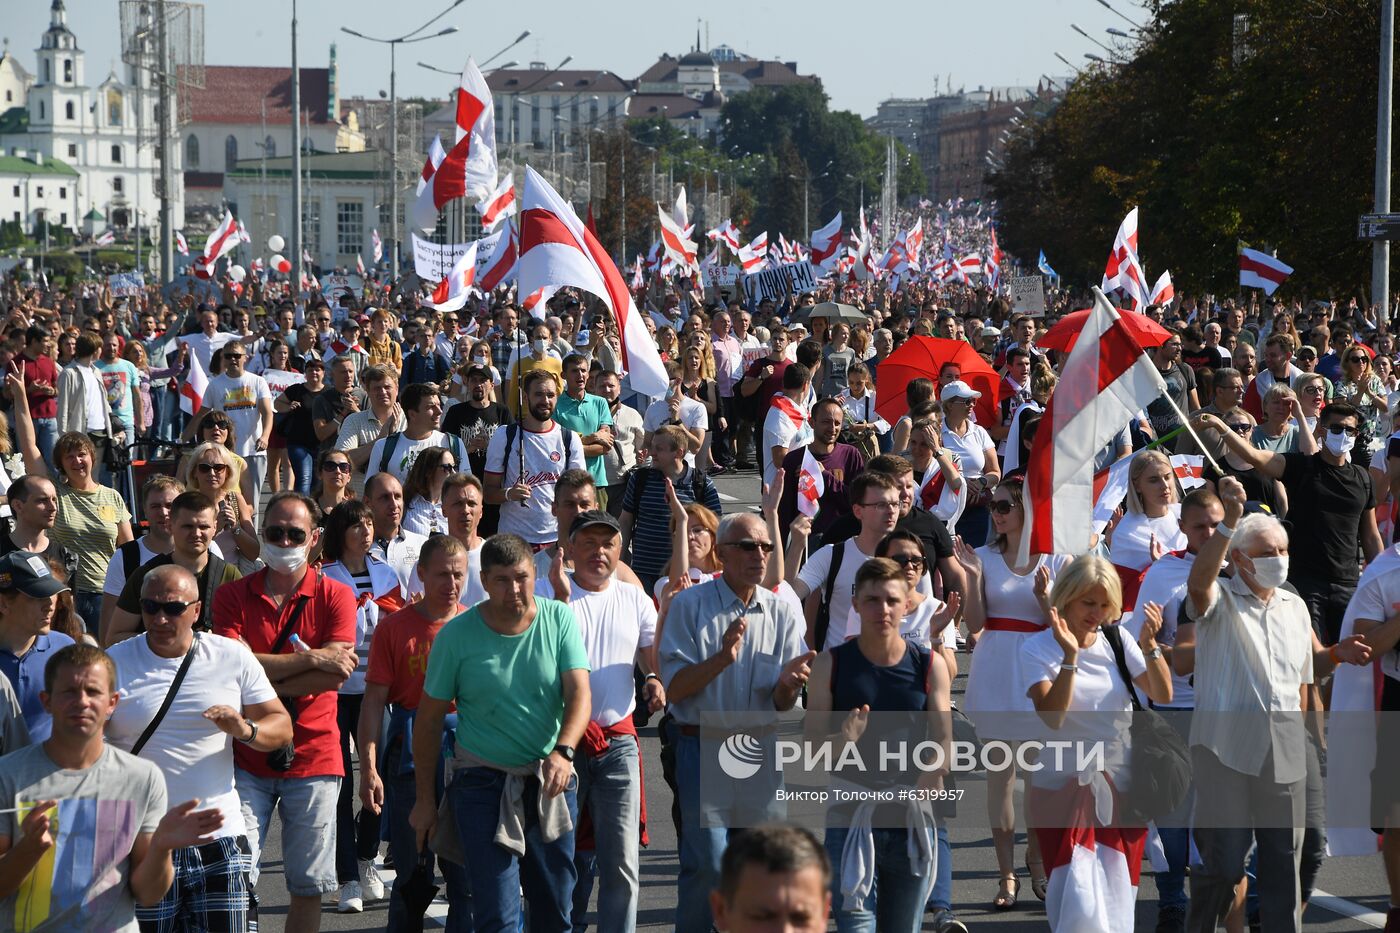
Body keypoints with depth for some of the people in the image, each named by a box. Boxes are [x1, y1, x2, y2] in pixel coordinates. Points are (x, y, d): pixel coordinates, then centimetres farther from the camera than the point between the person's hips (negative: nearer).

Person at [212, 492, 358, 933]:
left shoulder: (336, 597, 2)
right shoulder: (233, 595, 4)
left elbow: (334, 676, -10)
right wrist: (312, 658, -13)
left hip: (313, 758, 0)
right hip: (246, 758, 0)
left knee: (309, 885, 6)